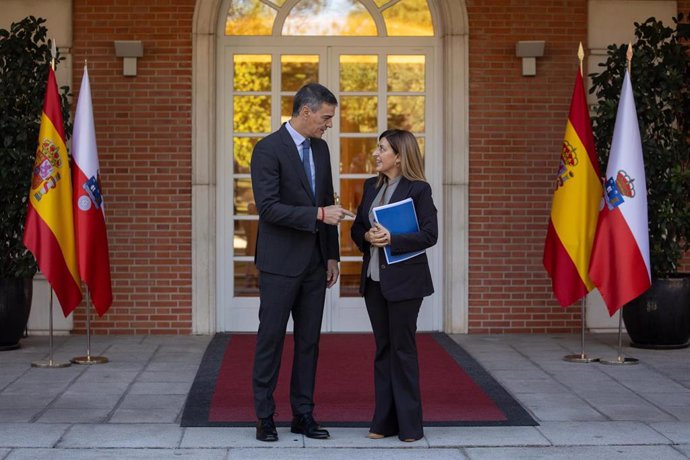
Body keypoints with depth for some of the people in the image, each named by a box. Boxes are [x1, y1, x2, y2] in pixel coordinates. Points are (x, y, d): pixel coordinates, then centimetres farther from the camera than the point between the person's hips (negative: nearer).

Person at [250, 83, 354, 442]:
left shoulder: (321, 148, 10)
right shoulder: (268, 149, -12)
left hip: (314, 262, 7)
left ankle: (303, 414, 17)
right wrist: (319, 214, -24)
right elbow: (268, 208, -20)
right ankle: (265, 416, 9)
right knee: (271, 339, 0)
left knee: (308, 340, 9)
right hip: (280, 263, -7)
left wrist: (332, 255, 13)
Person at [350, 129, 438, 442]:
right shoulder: (371, 187, 11)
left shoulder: (418, 189, -8)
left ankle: (409, 424, 9)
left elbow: (429, 235, -13)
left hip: (404, 280, -6)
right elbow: (357, 228, 13)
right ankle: (385, 421, 16)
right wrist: (367, 236, -9)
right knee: (382, 348, 10)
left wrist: (392, 239, -22)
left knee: (402, 349, -1)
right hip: (374, 279, 6)